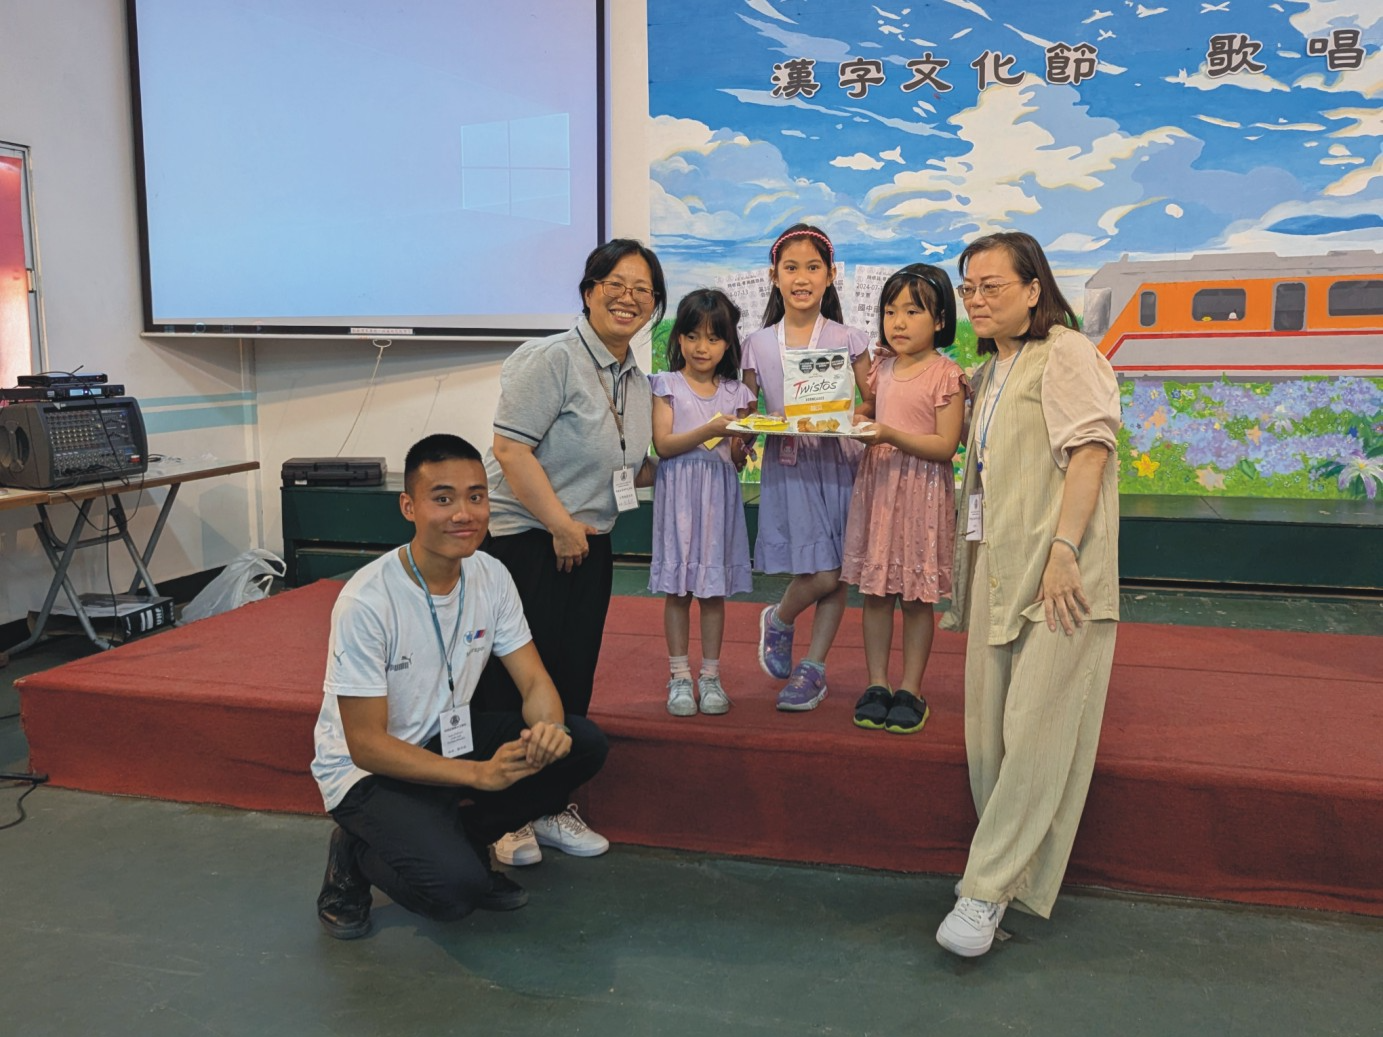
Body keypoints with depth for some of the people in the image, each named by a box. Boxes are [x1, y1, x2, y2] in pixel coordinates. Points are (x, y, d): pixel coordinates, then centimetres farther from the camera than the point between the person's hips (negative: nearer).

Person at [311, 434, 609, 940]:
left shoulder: (491, 577, -7)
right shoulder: (366, 601, -26)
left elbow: (534, 682, -4)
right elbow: (367, 745, -22)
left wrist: (548, 727, -28)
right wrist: (477, 773, -31)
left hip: (448, 737, 6)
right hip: (368, 770, -6)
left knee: (581, 743, -14)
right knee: (454, 889, -29)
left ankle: (460, 841, 5)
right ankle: (353, 856, 4)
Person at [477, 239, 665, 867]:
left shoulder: (636, 380, 14)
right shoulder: (553, 359, -13)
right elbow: (511, 449, -20)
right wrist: (560, 525, -18)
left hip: (589, 545, 8)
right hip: (524, 540, -8)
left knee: (573, 678, 12)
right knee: (516, 678, -3)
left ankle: (552, 808, 27)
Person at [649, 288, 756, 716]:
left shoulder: (734, 393, 9)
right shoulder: (667, 386, 2)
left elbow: (736, 459, 12)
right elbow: (663, 444, -9)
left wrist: (740, 446, -11)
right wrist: (710, 431, -20)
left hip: (720, 495, 2)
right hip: (678, 495, -2)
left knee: (714, 589, 6)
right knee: (677, 588, 1)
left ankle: (710, 676, 15)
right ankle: (680, 677, 12)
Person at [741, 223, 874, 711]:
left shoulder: (847, 339, 3)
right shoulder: (758, 345, 6)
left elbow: (871, 405, 5)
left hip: (839, 461, 1)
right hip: (787, 465, -1)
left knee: (836, 575, 3)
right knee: (822, 574, -9)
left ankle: (812, 668, 19)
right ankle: (778, 621, 23)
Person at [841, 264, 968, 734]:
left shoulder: (946, 375, -8)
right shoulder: (881, 369, 9)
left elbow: (945, 445, -14)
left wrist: (892, 436, -24)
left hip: (922, 492, -5)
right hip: (876, 486, 5)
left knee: (916, 597, 3)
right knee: (875, 591, 8)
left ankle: (911, 691, 16)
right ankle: (876, 685, 19)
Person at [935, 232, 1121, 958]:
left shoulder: (1065, 355, -5)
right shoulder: (992, 369, 21)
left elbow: (1089, 452, -15)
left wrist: (1063, 551, -23)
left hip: (1055, 574, -9)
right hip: (996, 566, 9)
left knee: (1034, 730, -8)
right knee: (991, 727, 8)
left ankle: (987, 890, -5)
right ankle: (1004, 866, 21)